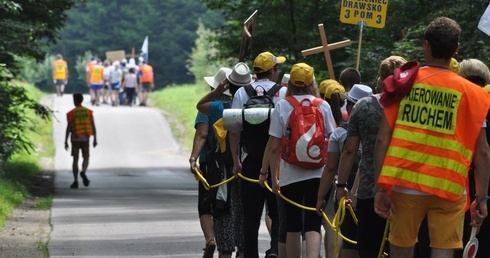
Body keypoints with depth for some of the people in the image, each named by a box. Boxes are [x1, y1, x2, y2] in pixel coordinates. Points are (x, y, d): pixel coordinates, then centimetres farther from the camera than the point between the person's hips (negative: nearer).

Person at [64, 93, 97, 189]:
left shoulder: (71, 113, -6)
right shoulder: (89, 112, 1)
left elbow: (68, 128, -10)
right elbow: (93, 126, 0)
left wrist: (66, 142, -6)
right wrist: (95, 139, 5)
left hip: (75, 138, -1)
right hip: (85, 138, 1)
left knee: (75, 159, 7)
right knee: (86, 158, 10)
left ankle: (75, 181, 3)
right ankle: (83, 172, -22)